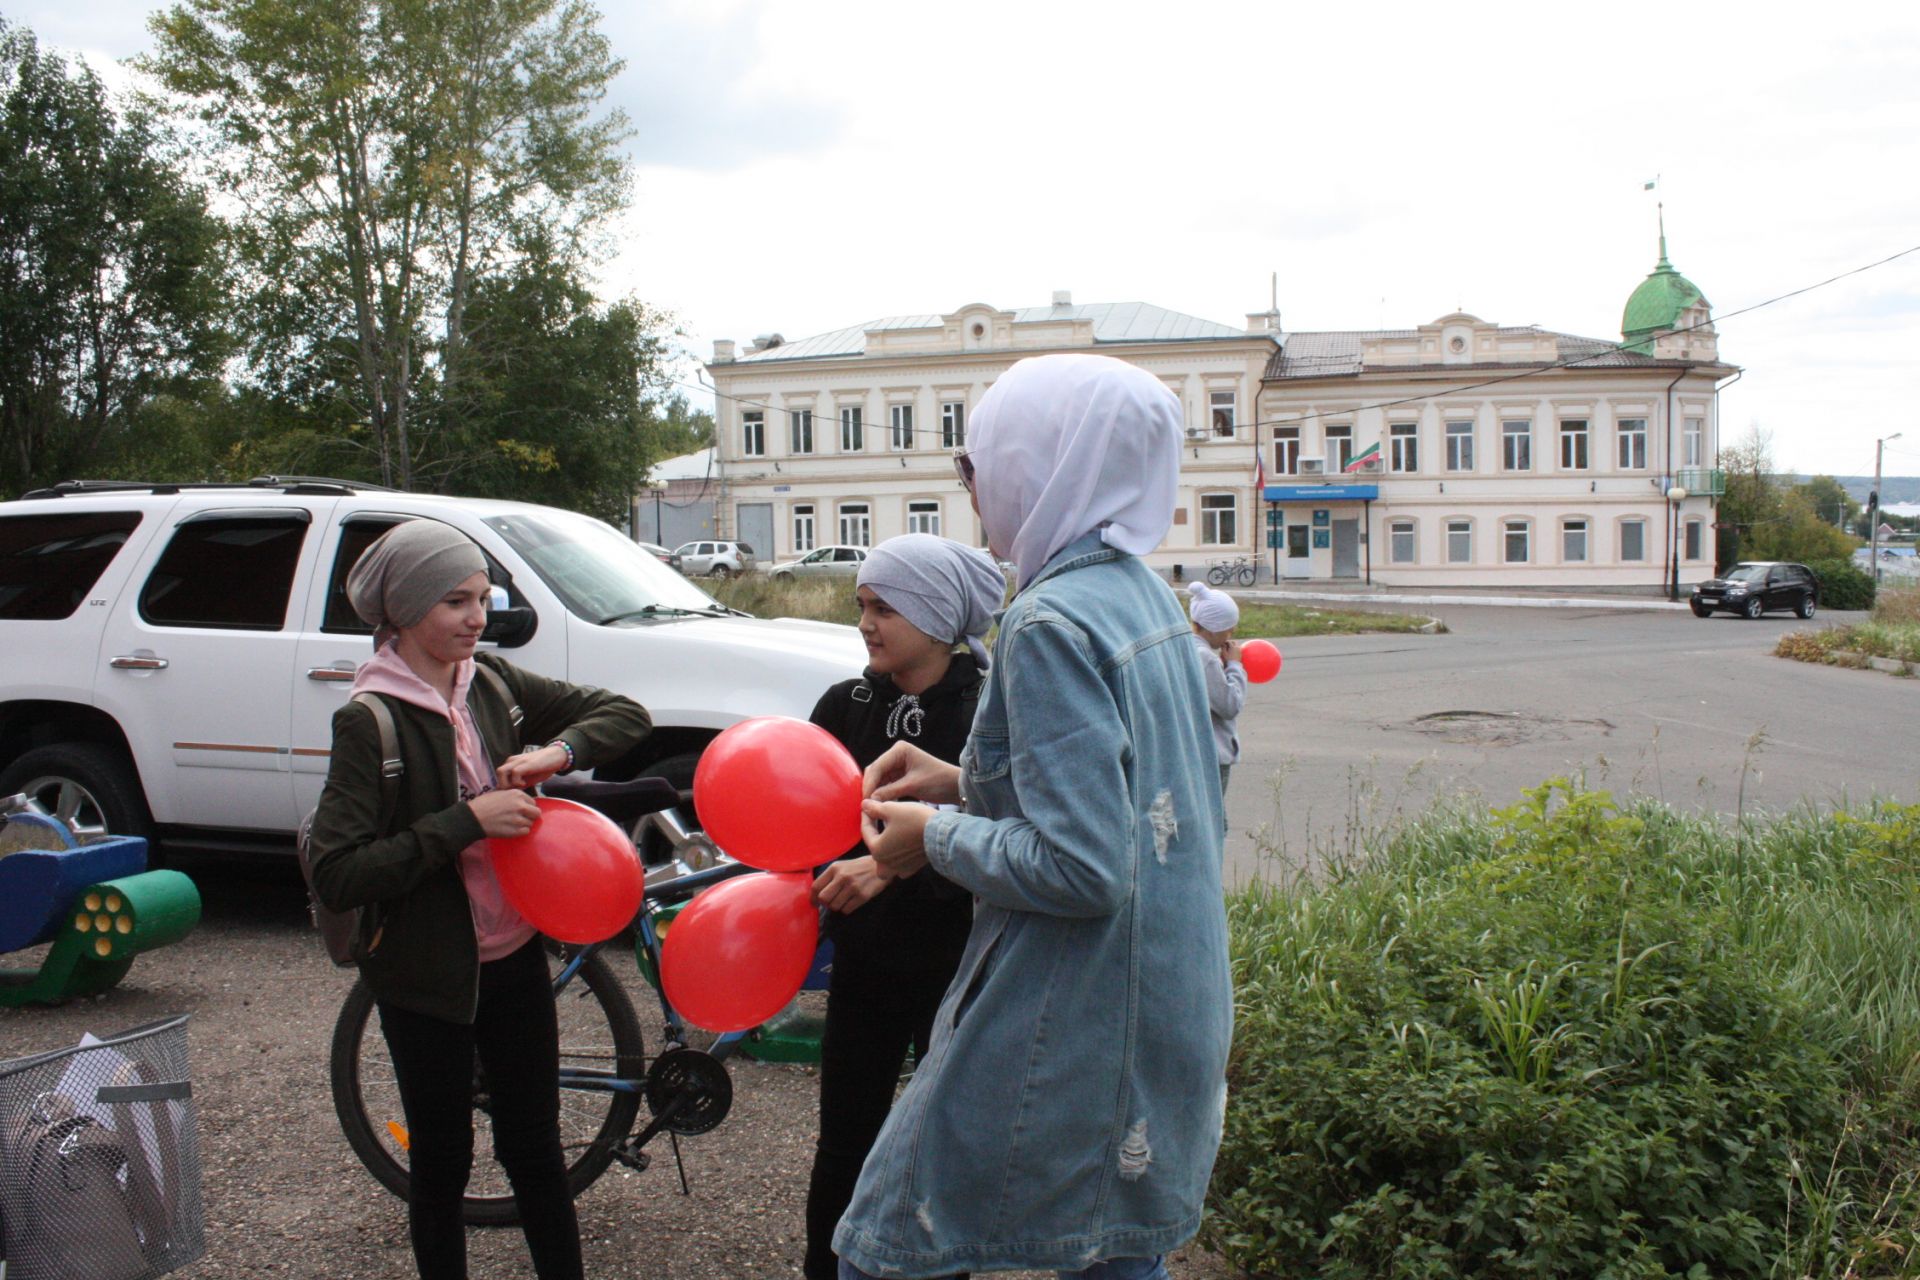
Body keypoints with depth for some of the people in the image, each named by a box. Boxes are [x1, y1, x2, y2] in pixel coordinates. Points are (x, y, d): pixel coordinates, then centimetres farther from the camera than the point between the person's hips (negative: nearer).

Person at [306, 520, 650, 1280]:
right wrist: (466, 822, -26)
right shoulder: (370, 720, -15)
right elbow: (337, 875, -22)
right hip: (428, 976, -5)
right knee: (443, 1167, 11)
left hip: (514, 958, 5)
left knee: (536, 1150, 16)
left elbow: (624, 714, 4)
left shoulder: (492, 684, 0)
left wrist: (558, 750, -15)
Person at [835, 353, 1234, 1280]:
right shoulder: (1143, 594, 7)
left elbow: (1081, 870, -27)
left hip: (1069, 1036, -9)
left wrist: (937, 838, -11)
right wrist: (963, 781, 11)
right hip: (1164, 1015, 9)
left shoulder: (1052, 623, -21)